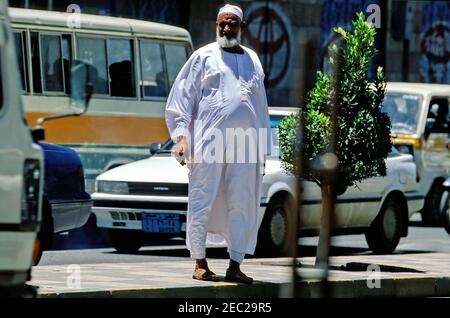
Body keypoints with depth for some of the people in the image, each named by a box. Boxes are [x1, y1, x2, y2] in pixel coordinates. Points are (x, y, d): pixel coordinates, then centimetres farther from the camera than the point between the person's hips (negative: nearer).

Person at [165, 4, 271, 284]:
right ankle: (200, 263, 3)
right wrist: (181, 135, -8)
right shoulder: (204, 56, 7)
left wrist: (264, 149, 18)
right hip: (209, 141, -4)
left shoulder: (252, 60, 18)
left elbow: (261, 106, 22)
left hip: (245, 143, 4)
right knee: (203, 201, -3)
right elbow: (182, 97, 3)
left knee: (243, 205, 1)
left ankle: (235, 266, 5)